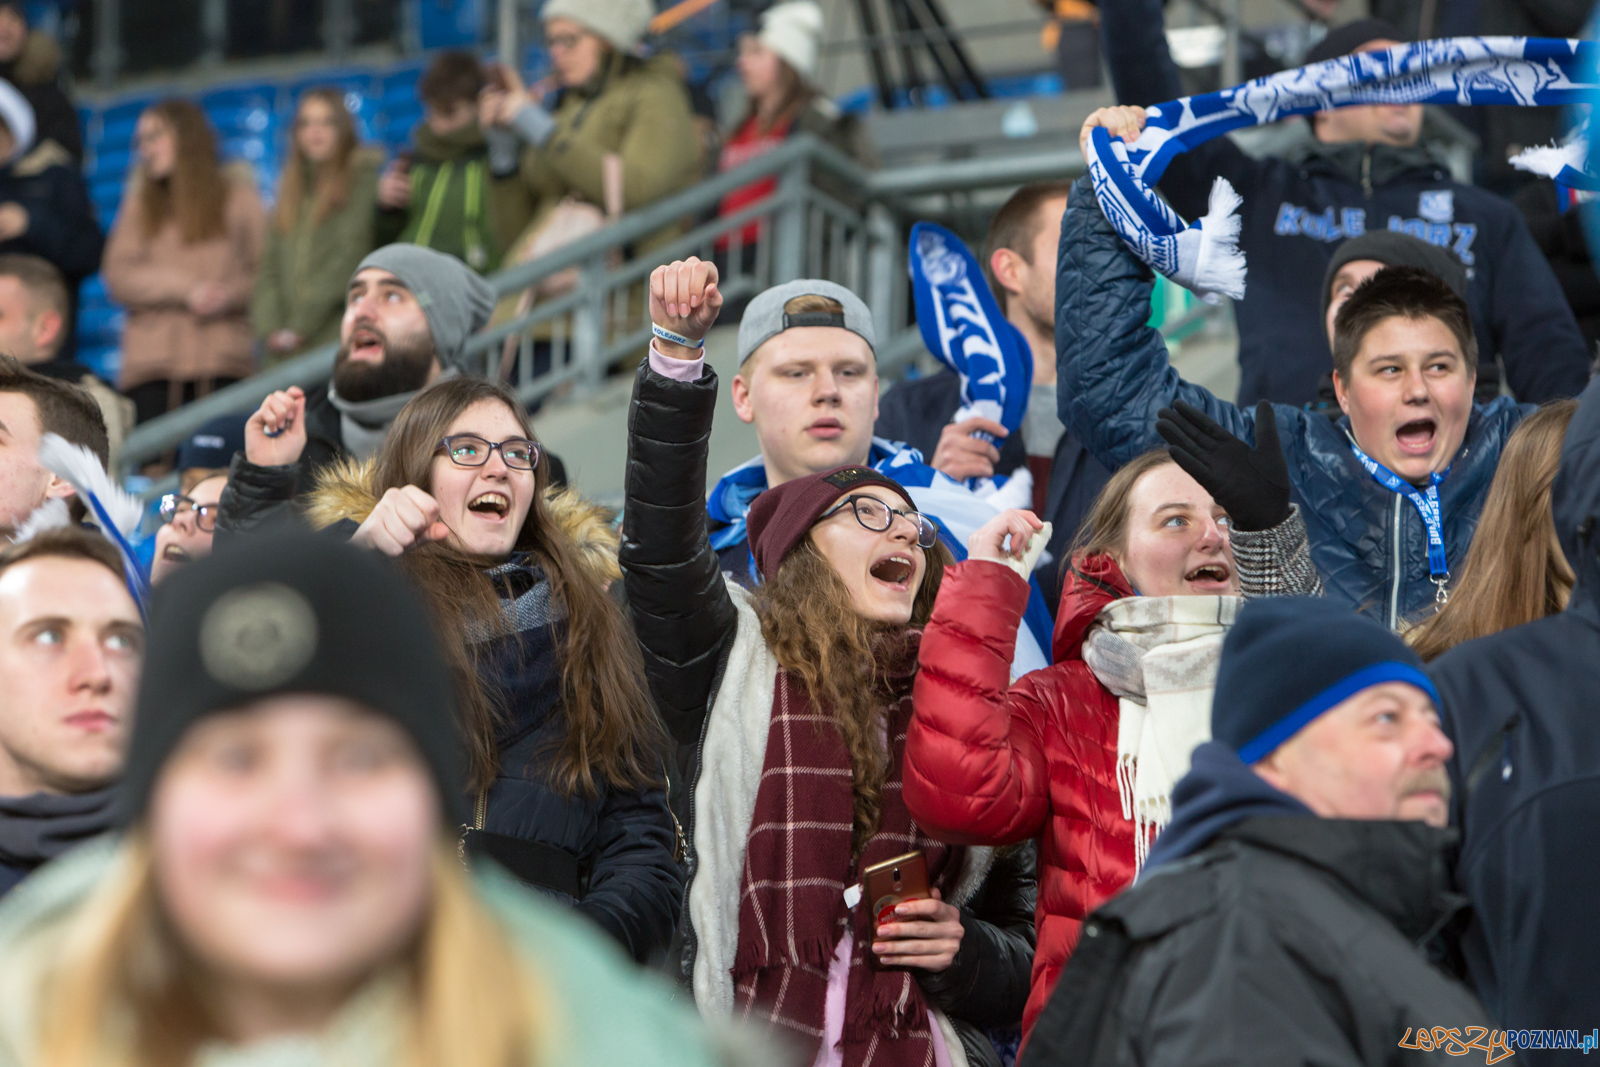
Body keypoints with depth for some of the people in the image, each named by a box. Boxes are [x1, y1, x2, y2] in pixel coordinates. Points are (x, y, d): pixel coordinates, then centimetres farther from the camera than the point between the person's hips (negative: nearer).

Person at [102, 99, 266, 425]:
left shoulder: (238, 196, 14)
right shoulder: (139, 202, 19)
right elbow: (118, 276, 5)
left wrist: (231, 294, -15)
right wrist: (185, 288, -8)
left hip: (223, 362, -1)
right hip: (151, 363, 2)